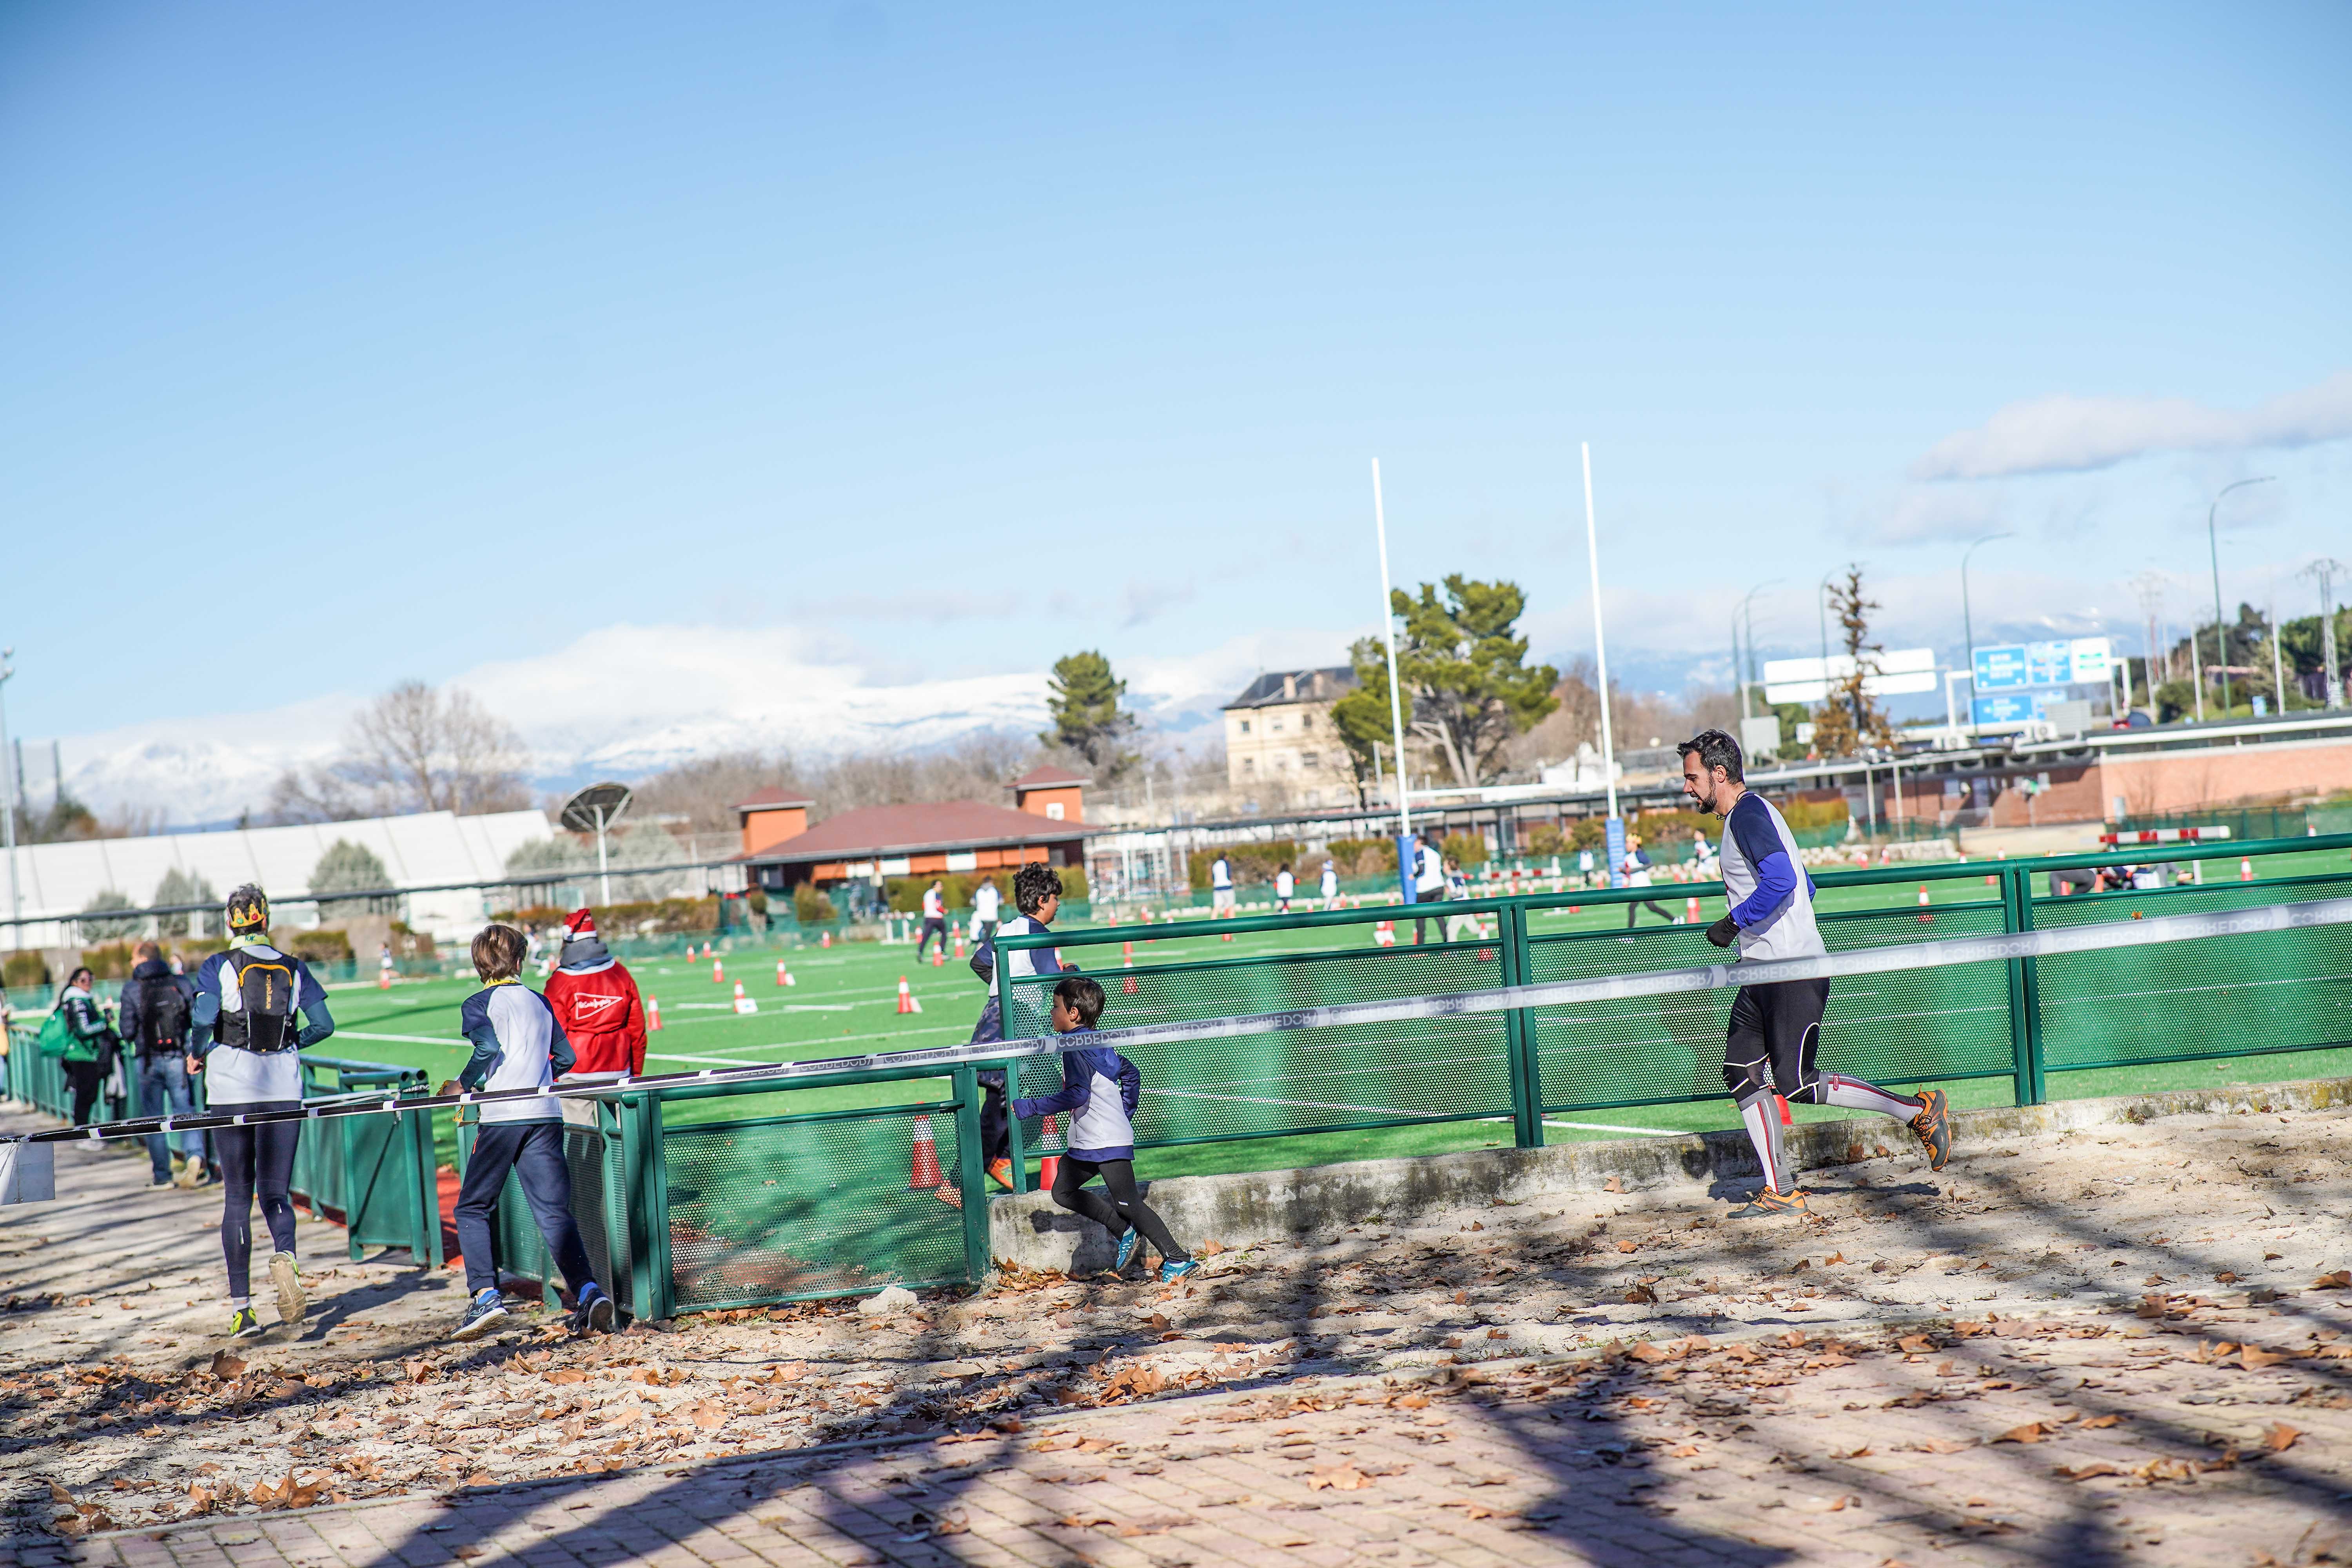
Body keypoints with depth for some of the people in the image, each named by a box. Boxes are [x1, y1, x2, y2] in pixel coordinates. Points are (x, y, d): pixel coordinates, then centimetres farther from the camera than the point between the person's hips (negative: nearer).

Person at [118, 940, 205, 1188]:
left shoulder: (132, 989, -4)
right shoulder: (181, 983, 0)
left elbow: (128, 1031, -6)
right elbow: (198, 1020, 0)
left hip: (149, 1062, -1)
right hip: (178, 1058, 1)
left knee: (153, 1118, 9)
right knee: (185, 1111, 5)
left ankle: (162, 1175, 9)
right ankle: (195, 1155, -20)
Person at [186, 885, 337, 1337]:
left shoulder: (220, 967, -2)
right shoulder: (293, 969, 6)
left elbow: (203, 1018, -17)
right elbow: (324, 1025, 1)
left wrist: (196, 1054, 2)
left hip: (232, 1090, -1)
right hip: (283, 1089, 1)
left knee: (237, 1198, 6)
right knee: (275, 1193, 6)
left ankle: (242, 1307, 4)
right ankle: (285, 1255, -27)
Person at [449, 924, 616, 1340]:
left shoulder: (479, 1004, 3)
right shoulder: (539, 1002, 18)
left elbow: (489, 1046, -14)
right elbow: (566, 1058, 19)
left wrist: (465, 1083, 1)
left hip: (502, 1117, -4)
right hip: (546, 1116, 4)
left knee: (472, 1209, 9)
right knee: (555, 1212, 2)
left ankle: (485, 1295, -6)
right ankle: (588, 1292, -15)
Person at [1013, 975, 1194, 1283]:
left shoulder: (1076, 1048, -17)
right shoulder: (1096, 1044, 13)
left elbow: (1077, 1095, -27)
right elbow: (1131, 1075, 21)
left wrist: (1030, 1107, -23)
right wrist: (1125, 1115, 24)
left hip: (1108, 1143, -10)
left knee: (1128, 1205, -8)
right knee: (1063, 1192, 14)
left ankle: (1178, 1259, -4)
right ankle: (1125, 1232, 16)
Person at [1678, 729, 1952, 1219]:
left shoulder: (1749, 813, -12)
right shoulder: (1745, 816, 20)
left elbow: (1781, 881, -27)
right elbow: (1804, 886, 25)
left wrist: (1733, 924, -20)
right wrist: (1744, 911, 24)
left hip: (1794, 971, -11)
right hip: (1763, 973, 11)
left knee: (1796, 1083, -11)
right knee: (1742, 1072, 4)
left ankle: (1920, 1110, -1)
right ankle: (1779, 1192, 4)